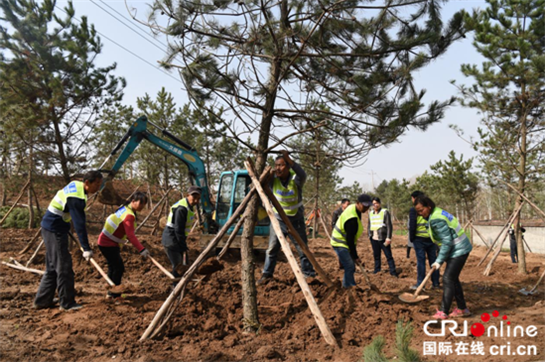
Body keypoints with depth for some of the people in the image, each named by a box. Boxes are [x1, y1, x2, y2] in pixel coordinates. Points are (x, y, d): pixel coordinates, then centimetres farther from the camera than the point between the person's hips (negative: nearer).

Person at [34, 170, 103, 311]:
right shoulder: (76, 198, -25)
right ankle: (67, 303, 5)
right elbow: (80, 225, -28)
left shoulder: (75, 185, 3)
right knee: (64, 267, -3)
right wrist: (86, 249, -28)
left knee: (53, 267, 16)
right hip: (55, 230, -10)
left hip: (51, 228, 10)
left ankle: (42, 301, 24)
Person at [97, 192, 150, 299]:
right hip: (108, 244, -10)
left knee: (113, 267, 18)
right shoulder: (129, 215, -24)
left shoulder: (125, 208, 6)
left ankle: (111, 293, 28)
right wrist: (141, 250, -41)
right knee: (119, 268, -6)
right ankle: (115, 295, 2)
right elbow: (130, 235, -34)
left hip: (106, 242, 10)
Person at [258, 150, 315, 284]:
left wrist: (289, 159, -49)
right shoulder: (273, 179, -9)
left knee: (303, 250, 7)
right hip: (278, 219, 2)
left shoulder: (295, 179, -17)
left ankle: (309, 275, 21)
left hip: (296, 220, -2)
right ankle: (267, 274, 19)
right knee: (272, 249, 5)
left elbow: (302, 175, -39)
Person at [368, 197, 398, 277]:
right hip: (374, 239, 5)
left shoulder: (385, 212, -5)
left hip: (383, 239, -5)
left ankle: (393, 272, 2)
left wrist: (388, 238, -14)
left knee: (388, 256, -2)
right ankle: (377, 270, 22)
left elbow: (389, 226, -8)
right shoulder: (371, 213, 11)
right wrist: (369, 235, 9)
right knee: (376, 256, 12)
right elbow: (369, 225, 19)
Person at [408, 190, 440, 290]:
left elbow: (412, 226, -9)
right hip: (432, 238, 5)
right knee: (433, 259, 10)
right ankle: (435, 283, 16)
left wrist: (411, 239, 0)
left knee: (421, 260, -1)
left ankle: (420, 284, 2)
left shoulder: (414, 209, -6)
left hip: (419, 238, -5)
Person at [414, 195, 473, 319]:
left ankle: (443, 312, -1)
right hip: (457, 249, 10)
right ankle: (462, 309, 25)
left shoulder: (436, 220, -24)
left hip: (459, 250, -10)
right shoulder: (437, 212, 7)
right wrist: (440, 258, 13)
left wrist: (439, 261, -17)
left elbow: (447, 242, -23)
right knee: (453, 279, 15)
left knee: (448, 279, -7)